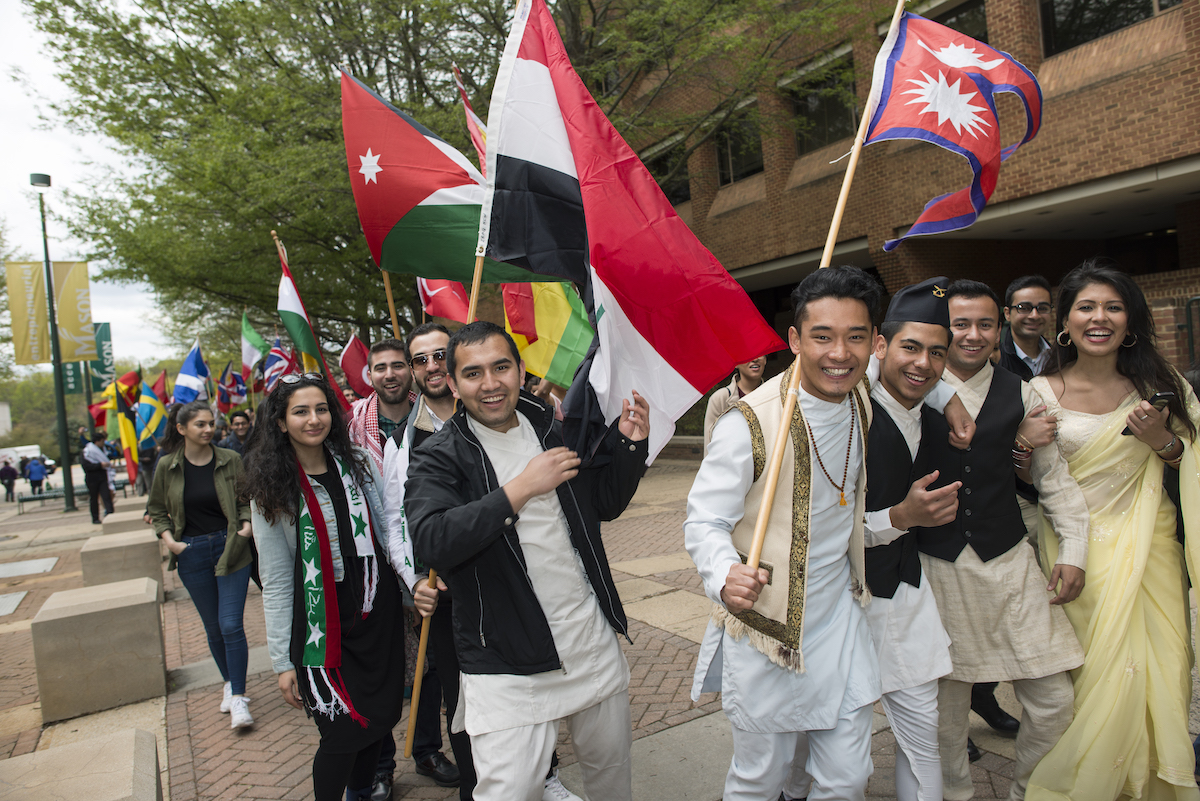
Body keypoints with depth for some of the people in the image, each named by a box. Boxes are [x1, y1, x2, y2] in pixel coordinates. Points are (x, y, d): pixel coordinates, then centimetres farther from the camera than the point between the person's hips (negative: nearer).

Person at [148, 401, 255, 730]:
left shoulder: (230, 460, -4)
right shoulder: (167, 466, -1)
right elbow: (157, 510, 11)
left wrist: (247, 525, -9)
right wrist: (169, 540, -3)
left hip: (230, 549, -2)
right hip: (192, 555, 2)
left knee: (231, 624, -7)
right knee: (213, 628, 12)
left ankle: (238, 697, 3)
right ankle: (229, 682, 32)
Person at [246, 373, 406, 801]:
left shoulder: (356, 462, 1)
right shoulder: (272, 489, -5)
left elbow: (388, 529, 4)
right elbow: (276, 582, -4)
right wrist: (283, 661, -3)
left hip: (378, 612, 3)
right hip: (321, 622, -3)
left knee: (381, 716, 11)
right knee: (342, 733, -3)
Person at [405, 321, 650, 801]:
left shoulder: (556, 430, 4)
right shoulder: (438, 459, -9)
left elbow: (606, 504, 13)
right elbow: (430, 542, -26)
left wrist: (629, 444, -2)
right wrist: (520, 489, -27)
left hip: (595, 643, 5)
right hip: (507, 666, -4)